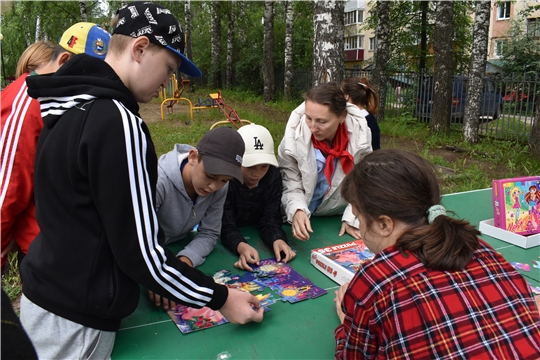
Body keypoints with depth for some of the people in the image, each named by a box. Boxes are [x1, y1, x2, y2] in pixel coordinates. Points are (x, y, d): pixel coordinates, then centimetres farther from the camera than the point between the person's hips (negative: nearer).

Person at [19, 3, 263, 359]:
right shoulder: (116, 123, -25)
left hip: (46, 294, 9)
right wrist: (220, 298, -12)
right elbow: (140, 250, -24)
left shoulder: (70, 108, 4)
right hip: (74, 321, -9)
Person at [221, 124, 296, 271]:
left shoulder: (273, 176, -12)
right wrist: (241, 246, -49)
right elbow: (226, 226, -28)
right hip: (224, 241, -3)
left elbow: (270, 219, -14)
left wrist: (277, 240, -37)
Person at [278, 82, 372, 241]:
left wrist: (353, 219, -14)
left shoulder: (359, 134, -17)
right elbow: (291, 187, -17)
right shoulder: (294, 137, -21)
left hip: (339, 218, 1)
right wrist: (297, 211, -35)